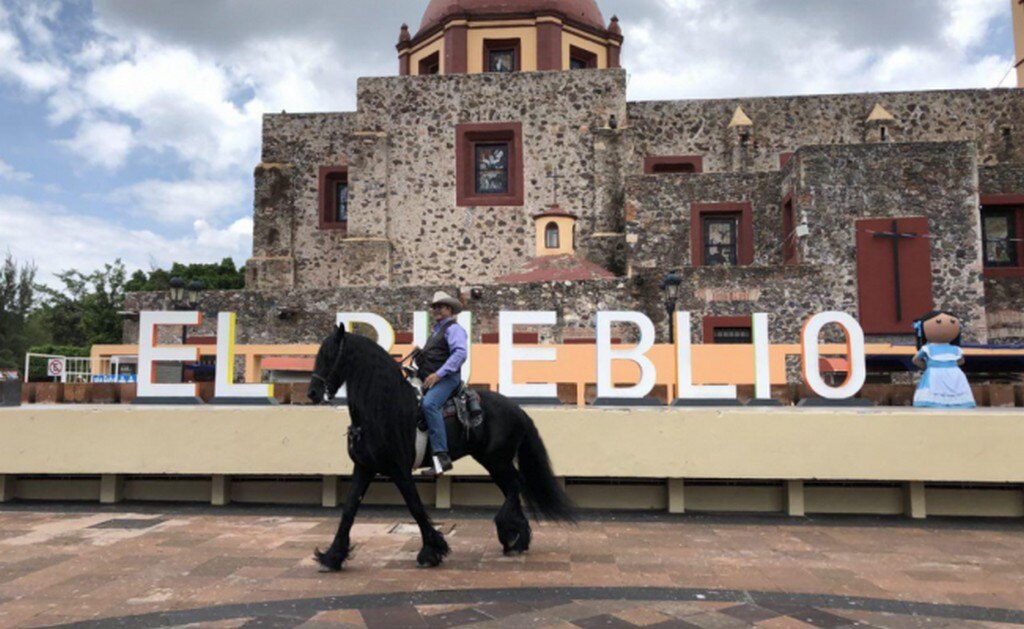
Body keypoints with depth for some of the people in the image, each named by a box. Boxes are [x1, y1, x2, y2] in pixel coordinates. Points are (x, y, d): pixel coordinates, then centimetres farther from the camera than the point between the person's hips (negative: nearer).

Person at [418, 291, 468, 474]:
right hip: (428, 379, 10)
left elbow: (460, 353, -21)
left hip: (446, 378, -10)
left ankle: (441, 456, -36)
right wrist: (419, 353, 14)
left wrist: (438, 374, -24)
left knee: (429, 404, -33)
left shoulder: (454, 329, -4)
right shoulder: (436, 329, 25)